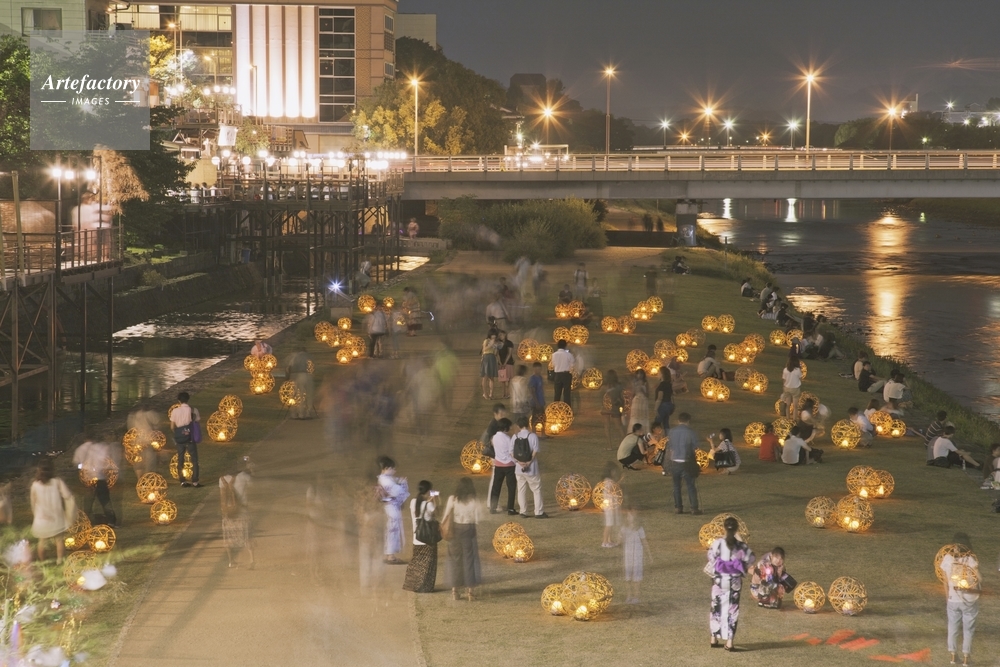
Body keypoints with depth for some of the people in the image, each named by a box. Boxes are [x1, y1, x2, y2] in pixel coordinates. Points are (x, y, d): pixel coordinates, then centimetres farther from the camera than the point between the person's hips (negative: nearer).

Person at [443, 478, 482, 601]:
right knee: (469, 560, 9)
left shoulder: (452, 499, -8)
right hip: (469, 530, -1)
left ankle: (454, 590, 14)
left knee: (455, 560, 11)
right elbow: (477, 520, -6)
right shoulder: (474, 502, -9)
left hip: (455, 530, 1)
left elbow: (446, 517, -6)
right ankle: (469, 591, 10)